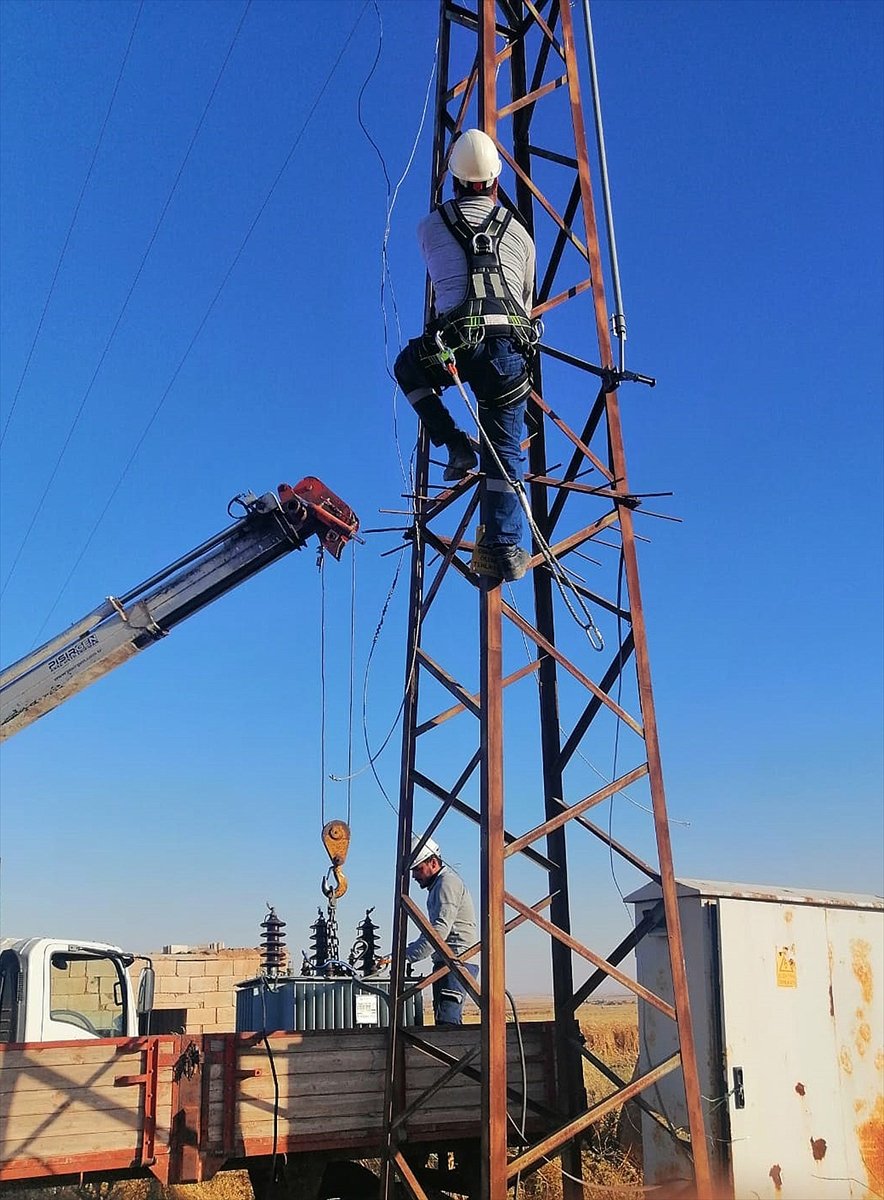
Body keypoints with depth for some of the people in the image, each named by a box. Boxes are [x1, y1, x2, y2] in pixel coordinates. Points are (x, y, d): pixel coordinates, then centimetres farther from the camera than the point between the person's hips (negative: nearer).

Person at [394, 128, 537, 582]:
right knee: (505, 450, 9)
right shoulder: (518, 231, 20)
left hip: (453, 343, -1)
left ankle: (455, 443, 17)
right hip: (510, 343, 1)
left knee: (408, 368, 32)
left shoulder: (429, 226, 17)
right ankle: (506, 549, 2)